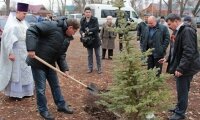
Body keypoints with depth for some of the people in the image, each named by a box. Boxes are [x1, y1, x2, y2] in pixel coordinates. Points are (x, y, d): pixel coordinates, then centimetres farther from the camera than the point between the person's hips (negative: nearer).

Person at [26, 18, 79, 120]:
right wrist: (31, 49, -31)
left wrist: (65, 69, -5)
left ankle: (61, 105, 32)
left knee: (55, 85, 17)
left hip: (50, 63, 8)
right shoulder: (52, 26, -21)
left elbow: (61, 55, 8)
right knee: (41, 88, 2)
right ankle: (43, 110, 19)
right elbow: (31, 31, -26)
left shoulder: (67, 39, 5)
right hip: (38, 62, -8)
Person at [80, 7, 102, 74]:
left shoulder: (95, 19, -11)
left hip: (95, 39, -3)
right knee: (89, 55, 13)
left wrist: (89, 30, -32)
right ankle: (90, 68, 22)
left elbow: (97, 28, -19)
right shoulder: (82, 20, -2)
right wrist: (82, 33, -24)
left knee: (98, 55, 7)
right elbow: (81, 29, -2)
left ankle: (99, 68, 17)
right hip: (88, 40, 3)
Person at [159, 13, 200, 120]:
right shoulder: (180, 31, 13)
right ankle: (179, 108, 34)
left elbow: (189, 52, -25)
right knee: (181, 90, 20)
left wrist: (180, 68, -26)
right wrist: (168, 59, 18)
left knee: (182, 91, 2)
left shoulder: (187, 31, -19)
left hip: (185, 67, -9)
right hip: (181, 66, 9)